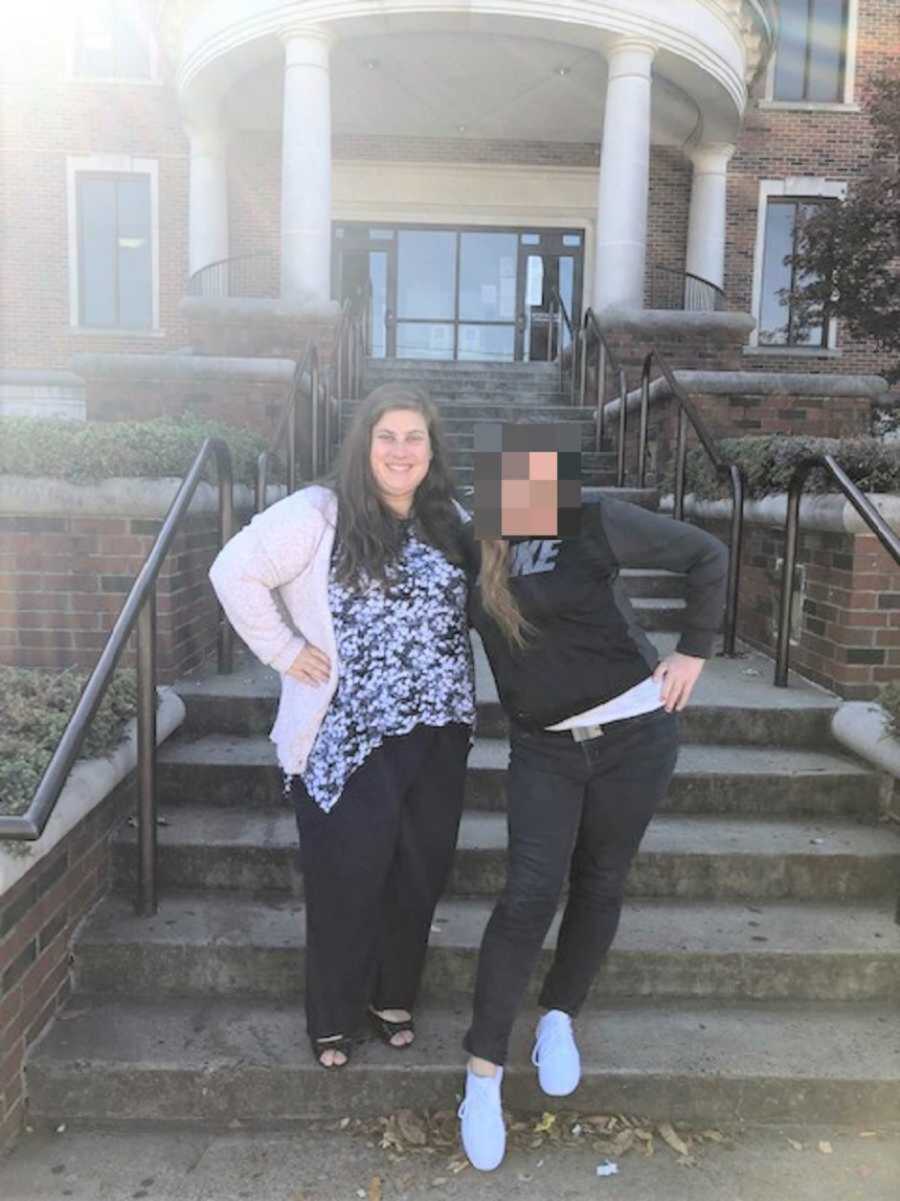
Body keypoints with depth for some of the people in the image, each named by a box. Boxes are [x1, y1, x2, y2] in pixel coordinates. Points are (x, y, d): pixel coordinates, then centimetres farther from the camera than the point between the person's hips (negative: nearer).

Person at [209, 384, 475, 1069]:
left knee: (420, 877, 15)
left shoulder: (451, 523, 7)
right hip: (348, 739, -5)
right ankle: (334, 1019, 29)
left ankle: (394, 999, 39)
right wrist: (284, 651, -11)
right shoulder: (318, 515, -11)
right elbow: (235, 573, -9)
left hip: (439, 735, 5)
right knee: (347, 884, 6)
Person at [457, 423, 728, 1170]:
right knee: (531, 894, -7)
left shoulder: (599, 525, -10)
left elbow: (708, 556, -1)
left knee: (599, 887, 12)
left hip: (634, 734, 0)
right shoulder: (471, 546, -1)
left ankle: (560, 1018, 35)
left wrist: (694, 651, -3)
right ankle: (484, 1071, 9)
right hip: (543, 747, 1)